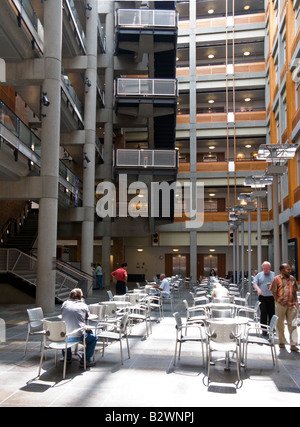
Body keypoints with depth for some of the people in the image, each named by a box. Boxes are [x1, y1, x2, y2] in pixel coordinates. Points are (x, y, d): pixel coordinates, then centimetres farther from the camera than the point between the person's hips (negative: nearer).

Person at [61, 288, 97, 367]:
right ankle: (85, 360, 14)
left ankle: (67, 357, 40)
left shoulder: (65, 304, 6)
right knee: (94, 338, 21)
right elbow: (87, 317, 18)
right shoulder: (83, 305, 0)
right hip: (78, 336, -4)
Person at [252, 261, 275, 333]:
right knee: (263, 313, -5)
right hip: (262, 297, 0)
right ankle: (264, 328, 2)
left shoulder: (274, 275, 9)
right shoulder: (259, 275, 10)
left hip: (272, 297, 1)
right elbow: (254, 283, 1)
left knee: (271, 313, 3)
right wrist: (258, 289, -19)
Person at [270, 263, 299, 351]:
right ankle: (281, 342, 21)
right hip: (281, 304, -3)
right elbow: (274, 292, -2)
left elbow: (295, 291, 16)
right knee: (280, 324, 7)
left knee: (293, 324, -1)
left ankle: (293, 345, 0)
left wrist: (295, 301, 7)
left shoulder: (292, 278, 10)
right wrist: (279, 301, -10)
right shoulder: (277, 279, -3)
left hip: (292, 305, 3)